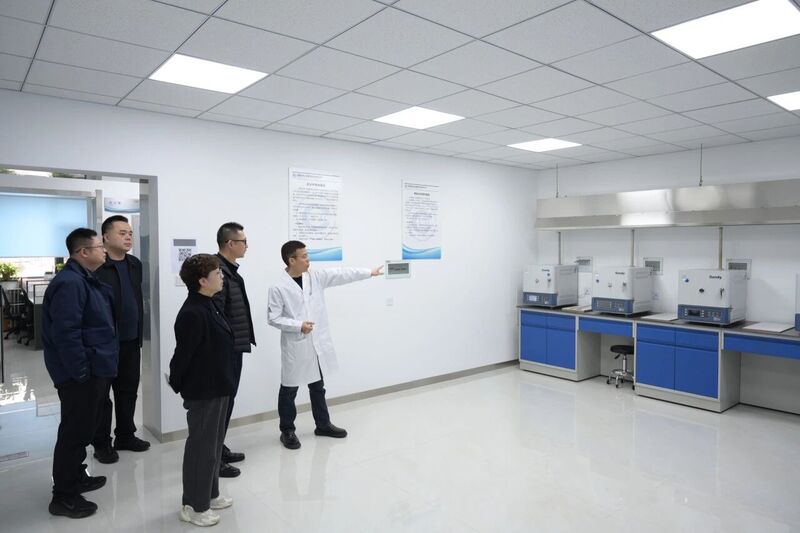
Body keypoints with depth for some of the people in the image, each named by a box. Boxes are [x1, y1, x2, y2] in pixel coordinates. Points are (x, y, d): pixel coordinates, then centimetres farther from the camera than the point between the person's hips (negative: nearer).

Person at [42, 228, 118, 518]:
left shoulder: (85, 280, 12)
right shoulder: (70, 283, -21)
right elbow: (65, 333, -26)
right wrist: (80, 372, -22)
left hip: (93, 369, 10)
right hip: (80, 374, -10)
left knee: (82, 428, 21)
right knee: (75, 431, 0)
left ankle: (76, 477, 37)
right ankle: (64, 497, 13)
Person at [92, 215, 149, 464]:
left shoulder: (135, 264, 8)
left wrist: (139, 334, 13)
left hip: (131, 341, 6)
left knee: (128, 391, 15)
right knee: (102, 395, 8)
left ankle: (125, 436, 30)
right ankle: (102, 443, 20)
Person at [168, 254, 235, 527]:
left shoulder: (209, 305, 7)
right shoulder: (193, 313, -24)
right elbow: (183, 353, -21)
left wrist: (216, 383, 17)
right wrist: (177, 385, -7)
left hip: (216, 387, 10)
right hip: (202, 391, -10)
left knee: (214, 442, 20)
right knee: (201, 445, 4)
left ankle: (209, 494, 36)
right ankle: (193, 505, 20)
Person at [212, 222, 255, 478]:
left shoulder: (229, 270, 12)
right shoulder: (218, 272, -20)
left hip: (233, 348, 10)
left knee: (225, 400, 18)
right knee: (221, 402, 0)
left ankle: (218, 449, 31)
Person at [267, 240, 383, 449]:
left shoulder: (316, 277, 2)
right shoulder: (278, 288, -13)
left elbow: (342, 275, 6)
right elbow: (273, 318, -12)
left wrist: (369, 272, 7)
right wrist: (298, 325, -22)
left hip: (317, 345, 6)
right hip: (295, 347, -5)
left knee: (318, 387, 19)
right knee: (289, 390, 9)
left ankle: (323, 424, 33)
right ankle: (287, 431, 24)